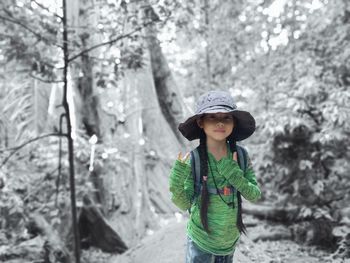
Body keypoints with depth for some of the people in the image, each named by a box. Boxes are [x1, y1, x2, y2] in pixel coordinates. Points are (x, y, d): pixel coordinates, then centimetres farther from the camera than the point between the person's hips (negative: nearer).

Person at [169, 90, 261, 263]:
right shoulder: (193, 159, -18)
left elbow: (255, 195, -7)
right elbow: (185, 204, -13)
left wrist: (234, 174, -22)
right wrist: (176, 187, -33)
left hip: (230, 238, 3)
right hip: (200, 238, -3)